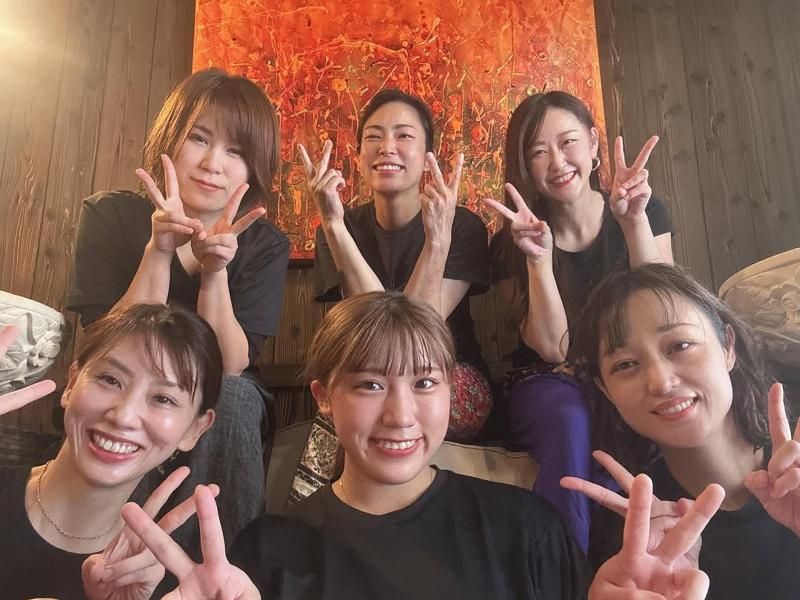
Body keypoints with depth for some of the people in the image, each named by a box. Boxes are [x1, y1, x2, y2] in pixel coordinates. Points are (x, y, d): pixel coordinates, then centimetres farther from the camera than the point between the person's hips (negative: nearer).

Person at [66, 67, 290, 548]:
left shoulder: (265, 245, -11)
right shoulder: (110, 215, -12)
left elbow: (229, 367, -20)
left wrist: (215, 271, -35)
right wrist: (159, 251, -32)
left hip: (222, 416, 1)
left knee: (231, 393, -31)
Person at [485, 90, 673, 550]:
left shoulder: (646, 210, -2)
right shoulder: (511, 245, -5)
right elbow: (554, 348, -14)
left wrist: (634, 222, -27)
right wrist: (539, 256, -27)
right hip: (550, 383, 0)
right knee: (571, 423, -35)